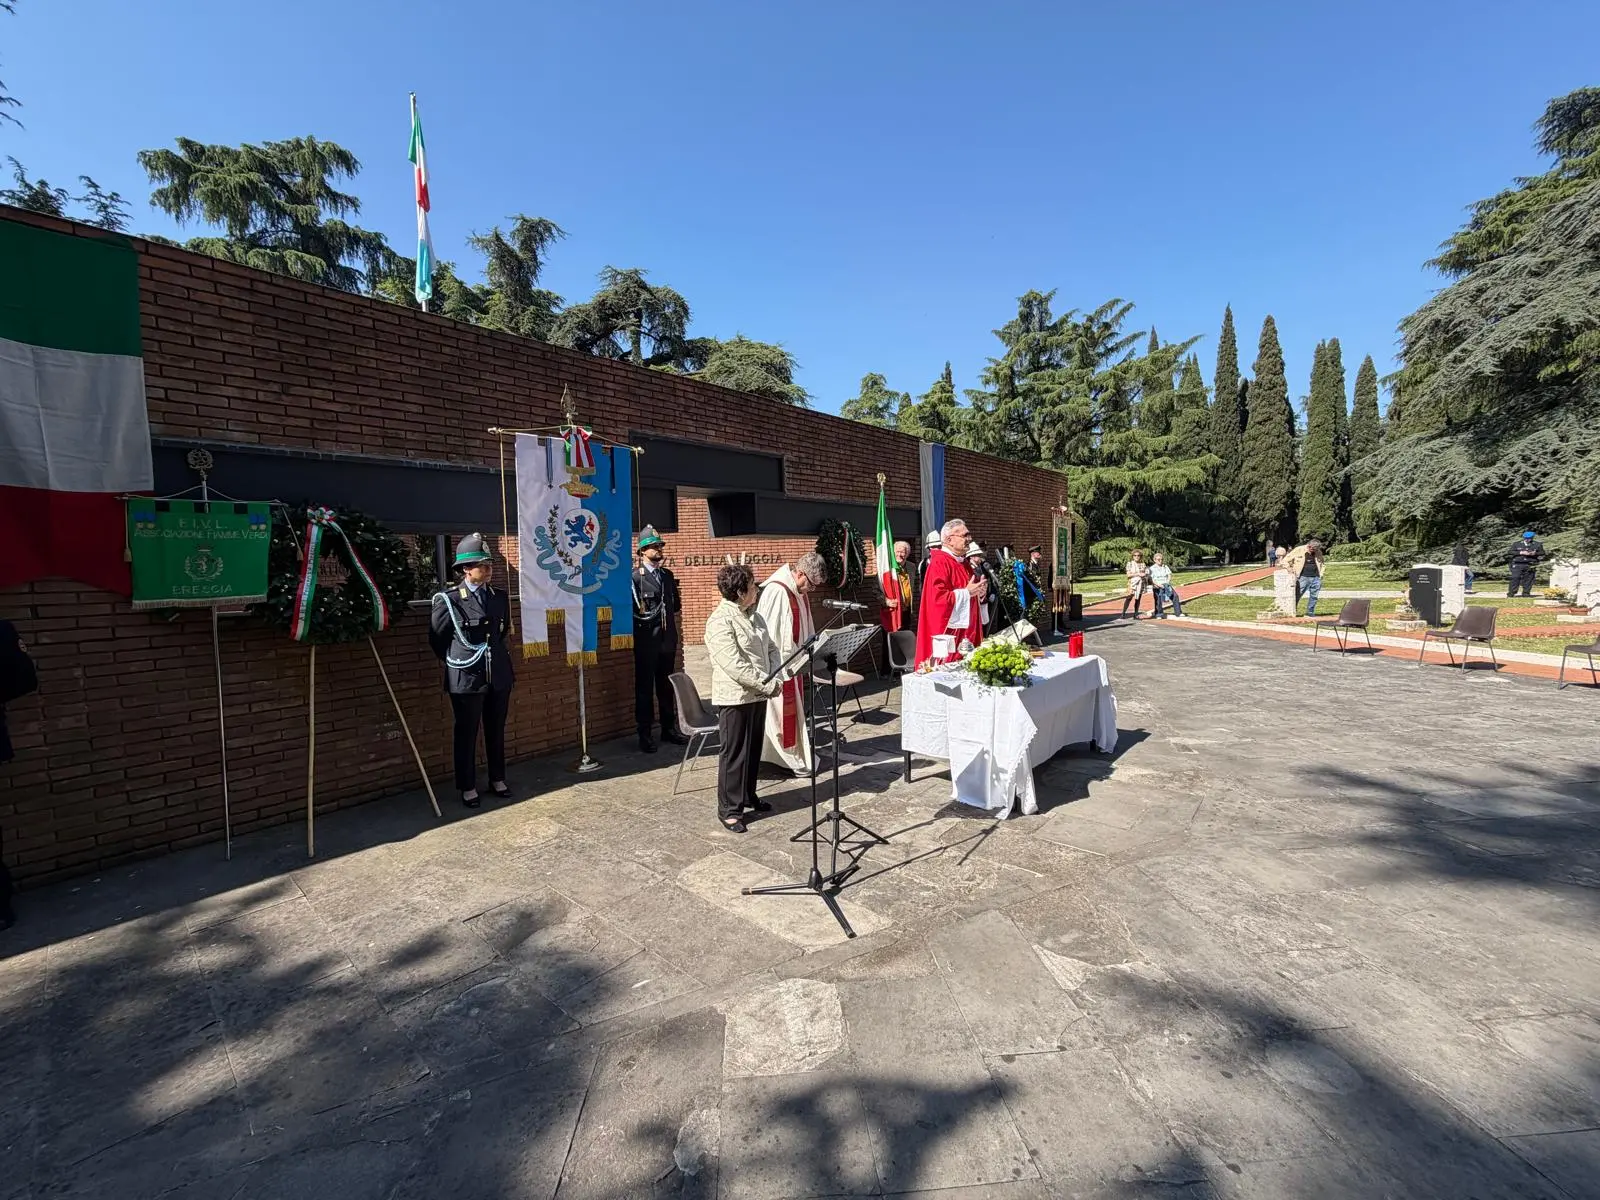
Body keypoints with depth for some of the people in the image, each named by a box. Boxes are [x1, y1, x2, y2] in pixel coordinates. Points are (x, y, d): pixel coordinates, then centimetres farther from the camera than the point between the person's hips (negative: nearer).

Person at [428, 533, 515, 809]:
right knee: (467, 734, 8)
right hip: (466, 678, -4)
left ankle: (497, 779, 30)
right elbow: (436, 638, 3)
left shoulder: (500, 597, 4)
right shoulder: (449, 600, -9)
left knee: (496, 731, 14)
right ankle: (468, 787, 22)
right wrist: (455, 662, 11)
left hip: (499, 675, 4)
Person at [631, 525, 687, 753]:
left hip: (668, 639, 6)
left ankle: (669, 728, 25)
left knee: (666, 686, 14)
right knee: (644, 688, 3)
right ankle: (645, 734, 11)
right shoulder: (635, 576, -7)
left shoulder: (668, 575, 14)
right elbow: (632, 609, -12)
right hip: (647, 640, -6)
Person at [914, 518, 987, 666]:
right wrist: (967, 593, -18)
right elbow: (938, 597, -25)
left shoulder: (963, 563, 15)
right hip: (949, 633, -9)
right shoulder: (940, 562, -14)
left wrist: (978, 592, 4)